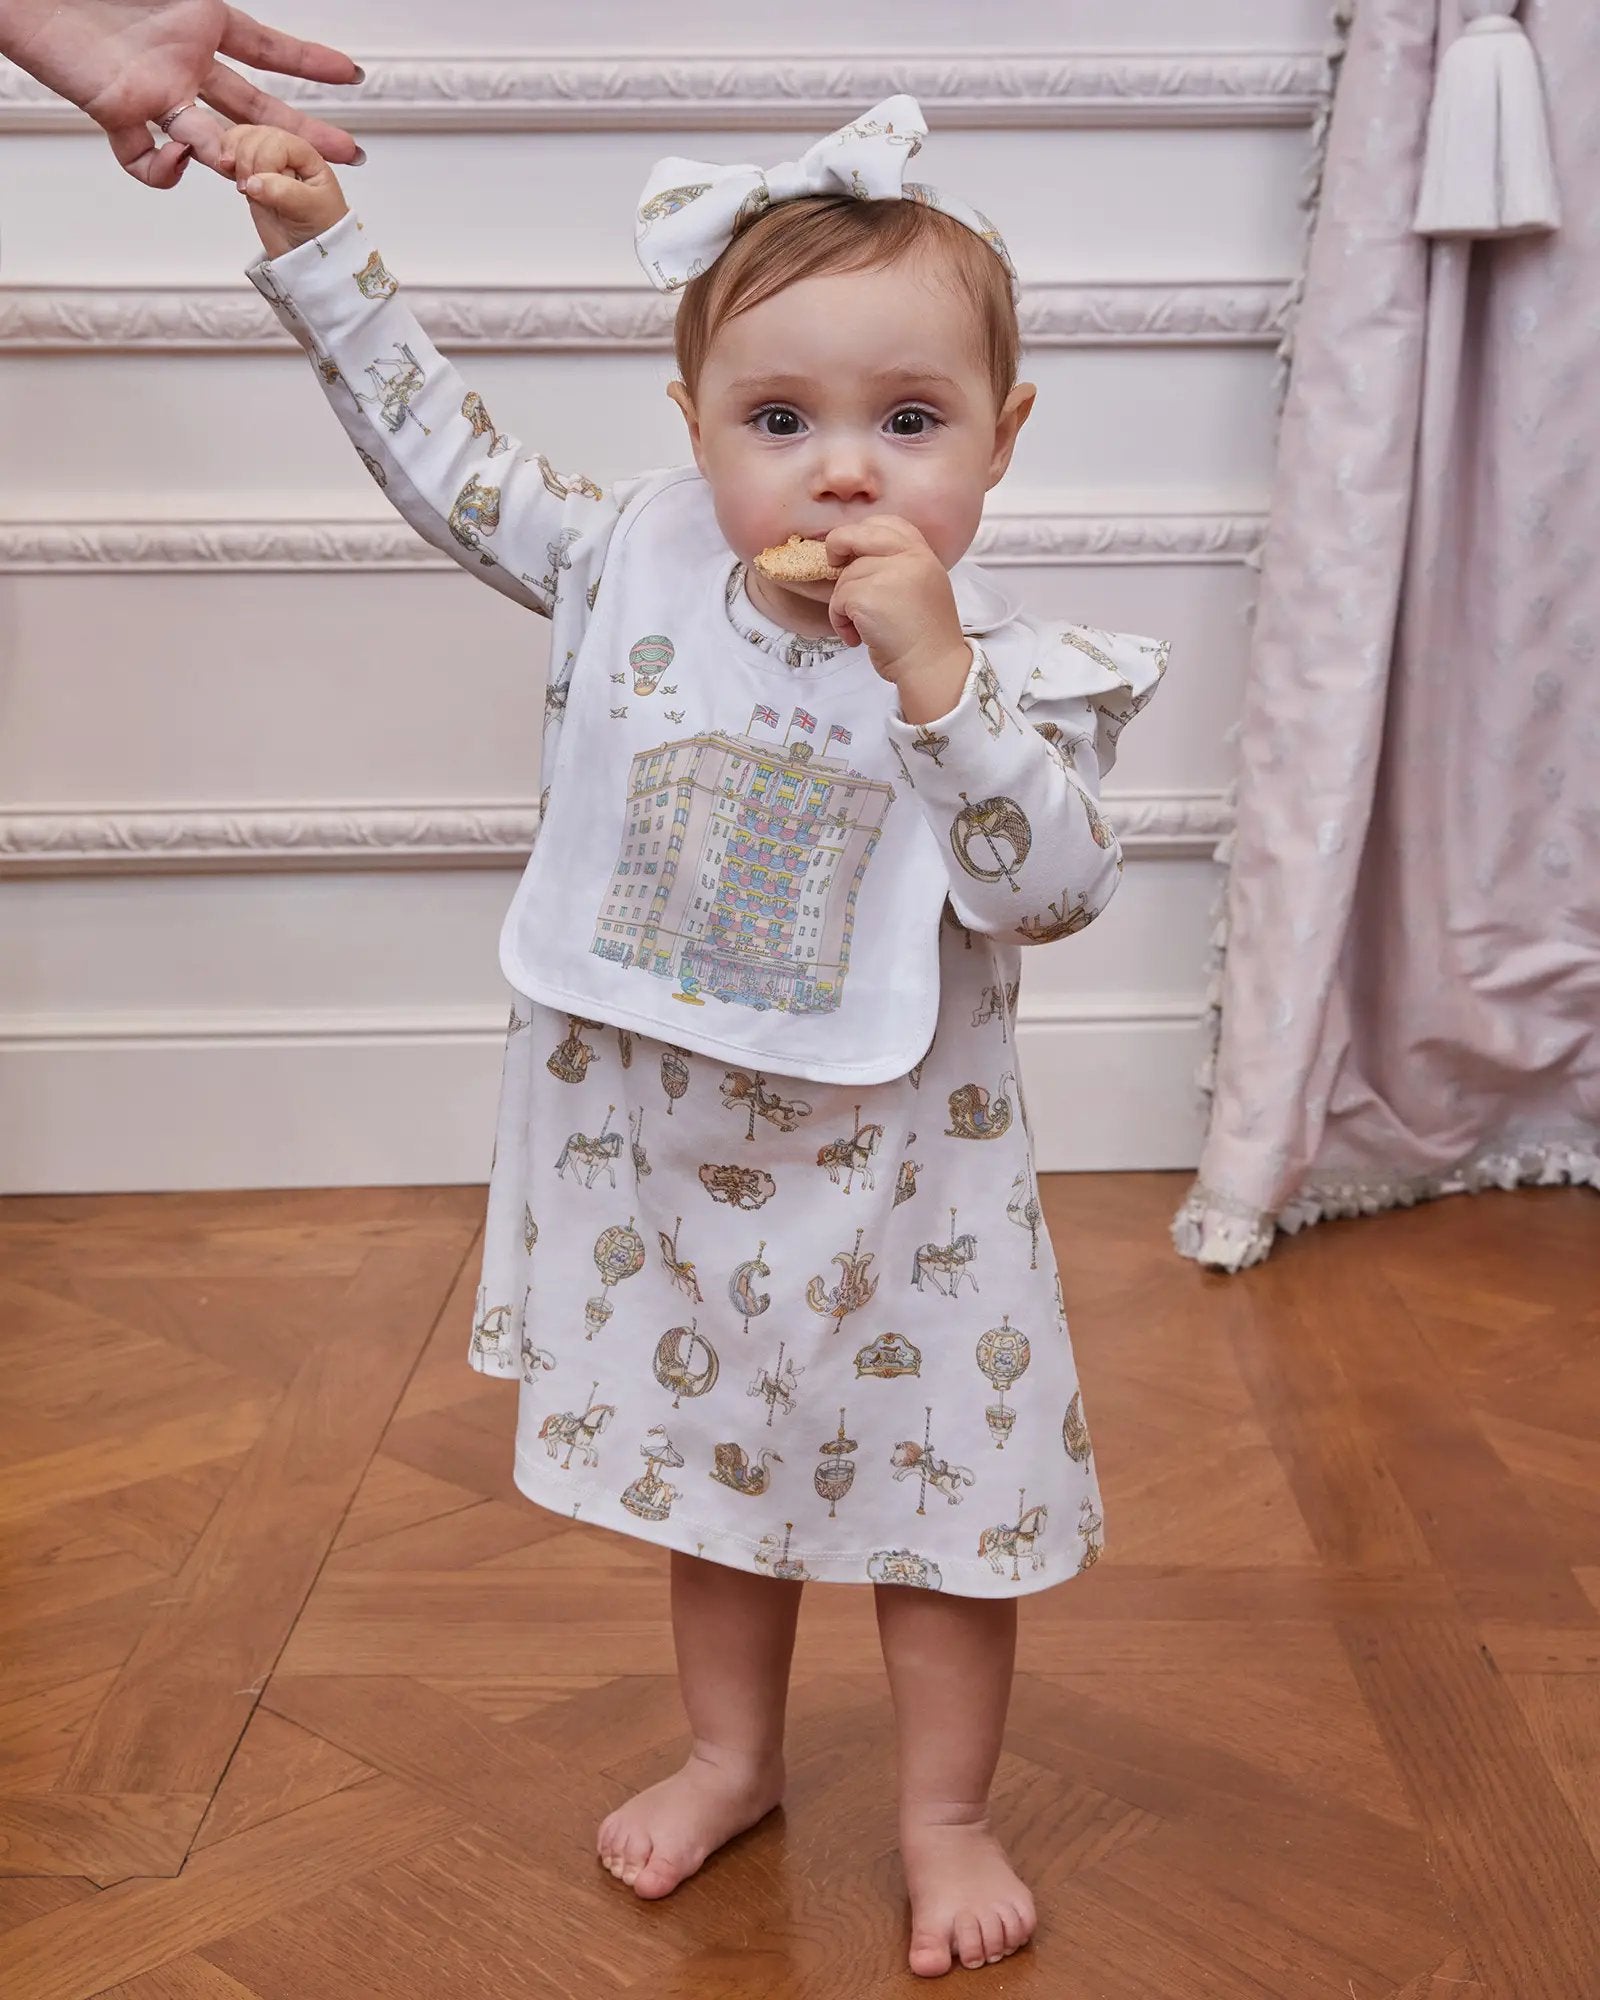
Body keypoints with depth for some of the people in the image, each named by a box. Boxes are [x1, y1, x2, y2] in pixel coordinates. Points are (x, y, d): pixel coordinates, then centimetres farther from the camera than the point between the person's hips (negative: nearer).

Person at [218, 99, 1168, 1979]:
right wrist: (320, 250, -1)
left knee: (939, 1485, 10)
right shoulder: (636, 563, -8)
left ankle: (944, 1812, 34)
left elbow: (1054, 884, -27)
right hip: (659, 1149, 3)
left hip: (892, 1177, -3)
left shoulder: (1000, 662, -16)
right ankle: (732, 1753, 45)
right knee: (707, 1462, 21)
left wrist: (932, 674, -35)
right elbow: (446, 452, 2)